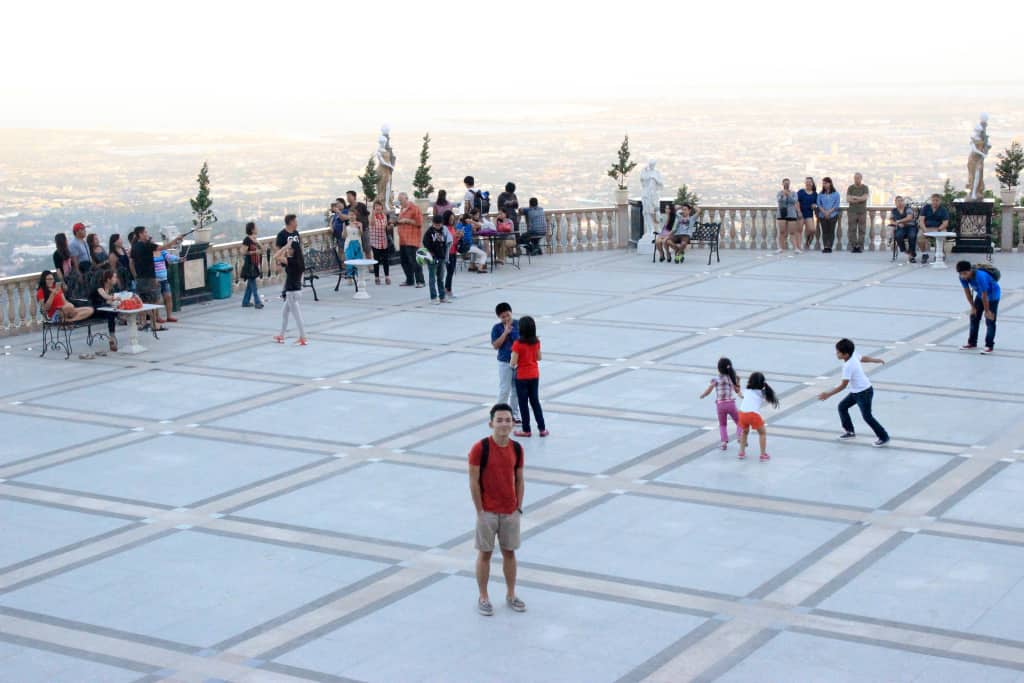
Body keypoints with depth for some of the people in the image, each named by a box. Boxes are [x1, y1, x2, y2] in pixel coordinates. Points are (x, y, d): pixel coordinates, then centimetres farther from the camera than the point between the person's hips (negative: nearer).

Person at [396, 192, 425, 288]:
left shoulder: (415, 208, -6)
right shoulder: (403, 209, 20)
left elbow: (419, 223, -13)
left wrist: (407, 220, -15)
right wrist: (398, 221, 18)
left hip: (412, 240, -9)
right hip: (403, 240, 9)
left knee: (414, 261, -12)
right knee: (404, 262, 8)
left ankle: (420, 281, -10)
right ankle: (409, 280, 17)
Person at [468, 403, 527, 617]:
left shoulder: (517, 448, 0)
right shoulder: (480, 448, -15)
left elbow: (519, 479, 8)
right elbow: (473, 481, -12)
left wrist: (519, 507, 4)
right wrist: (480, 511, -12)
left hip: (511, 511, 4)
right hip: (488, 511, -4)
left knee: (509, 552, 13)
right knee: (485, 553, 6)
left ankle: (511, 595, 25)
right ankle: (483, 598, 17)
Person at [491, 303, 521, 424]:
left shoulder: (518, 324, -3)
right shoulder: (497, 328, -8)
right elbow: (495, 346, -15)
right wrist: (505, 332, -22)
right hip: (504, 363, -3)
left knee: (517, 390, 10)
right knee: (504, 390, -1)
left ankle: (514, 414, 22)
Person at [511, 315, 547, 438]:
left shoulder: (518, 344, -21)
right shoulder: (536, 341, -6)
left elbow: (513, 363, -19)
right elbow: (539, 357, 6)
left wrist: (512, 365, 2)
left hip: (522, 377, -5)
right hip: (534, 375, 5)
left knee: (523, 403, 7)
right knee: (535, 401, 16)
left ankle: (526, 430, 15)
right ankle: (542, 428, 17)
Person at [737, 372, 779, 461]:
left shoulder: (747, 391, 22)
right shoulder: (762, 393, 17)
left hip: (742, 413, 3)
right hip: (753, 414, -3)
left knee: (744, 432, 30)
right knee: (762, 433, 18)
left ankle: (741, 453, 26)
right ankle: (763, 455, 12)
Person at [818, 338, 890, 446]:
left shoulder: (848, 366, -30)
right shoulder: (853, 355, -6)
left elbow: (843, 385, -27)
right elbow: (864, 358, 15)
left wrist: (828, 395, -26)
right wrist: (877, 360, 33)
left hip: (864, 393, -10)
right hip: (856, 392, 10)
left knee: (867, 416, -1)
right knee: (842, 406, 12)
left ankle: (883, 438, 11)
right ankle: (849, 431, 25)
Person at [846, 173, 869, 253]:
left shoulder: (865, 188, 7)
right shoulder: (850, 188, 9)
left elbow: (865, 197, -8)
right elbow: (848, 199, -3)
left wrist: (855, 197, -7)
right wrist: (860, 199, -8)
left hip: (862, 211, -1)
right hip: (852, 211, 1)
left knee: (861, 230, -3)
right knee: (852, 230, -4)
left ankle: (860, 246, -1)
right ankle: (853, 246, -1)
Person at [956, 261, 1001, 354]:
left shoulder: (980, 276, -41)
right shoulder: (962, 276, -21)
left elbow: (984, 296, -31)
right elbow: (967, 291, -7)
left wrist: (987, 311, -21)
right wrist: (973, 307, -2)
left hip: (993, 295, -7)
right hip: (980, 295, 7)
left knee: (990, 321, -8)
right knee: (974, 317, 9)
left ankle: (989, 346, -2)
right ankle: (972, 342, 21)